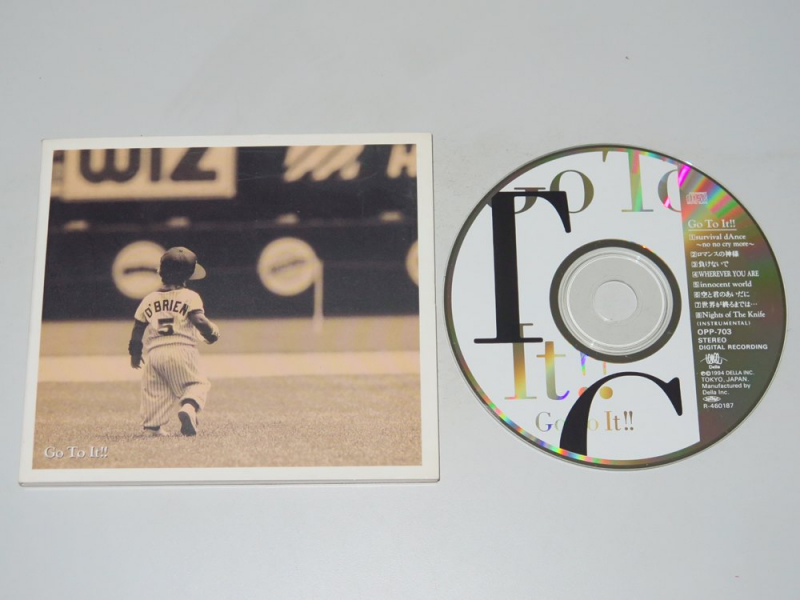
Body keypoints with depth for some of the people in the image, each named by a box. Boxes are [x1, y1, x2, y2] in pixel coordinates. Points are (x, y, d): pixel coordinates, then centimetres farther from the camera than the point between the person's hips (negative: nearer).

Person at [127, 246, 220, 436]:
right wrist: (212, 333, 8)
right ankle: (189, 407, -24)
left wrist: (135, 354, 29)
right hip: (181, 349, -3)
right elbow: (200, 321, -11)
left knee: (154, 392, 13)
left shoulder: (149, 299, 16)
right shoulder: (190, 296, 3)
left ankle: (152, 426, 6)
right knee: (197, 383, 4)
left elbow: (137, 330, 17)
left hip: (153, 352, 4)